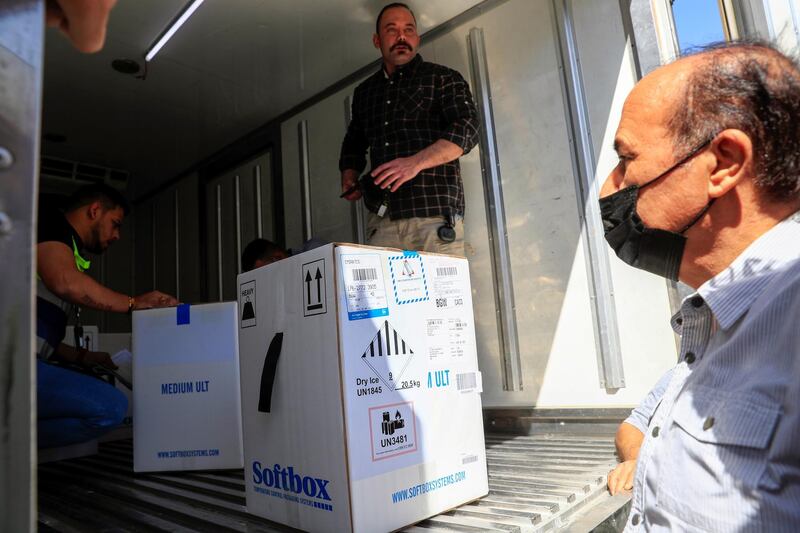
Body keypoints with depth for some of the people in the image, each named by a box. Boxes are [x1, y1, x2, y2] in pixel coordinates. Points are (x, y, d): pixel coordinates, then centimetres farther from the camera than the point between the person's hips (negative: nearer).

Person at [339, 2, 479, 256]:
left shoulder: (443, 78, 10)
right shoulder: (364, 92, 23)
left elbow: (467, 129, -5)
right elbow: (353, 145, 34)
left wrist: (416, 162, -18)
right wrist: (349, 178, 13)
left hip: (436, 215, -3)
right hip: (381, 219, 4)